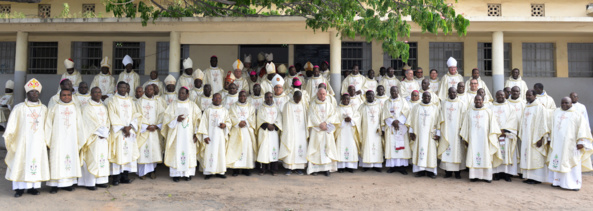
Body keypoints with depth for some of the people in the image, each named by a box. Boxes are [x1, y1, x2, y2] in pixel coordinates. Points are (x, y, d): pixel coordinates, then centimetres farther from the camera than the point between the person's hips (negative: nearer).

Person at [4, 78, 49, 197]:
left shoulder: (44, 108, 7)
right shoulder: (19, 108, 0)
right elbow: (12, 125, -1)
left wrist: (47, 140, 9)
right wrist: (8, 137, -9)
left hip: (38, 142, 2)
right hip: (23, 141, -2)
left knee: (37, 163, 2)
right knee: (21, 162, -1)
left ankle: (33, 187, 10)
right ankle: (20, 188, 7)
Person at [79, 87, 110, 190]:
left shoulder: (104, 107, 16)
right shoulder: (87, 108, -3)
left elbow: (107, 121, 12)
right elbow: (91, 123, -11)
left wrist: (105, 132, -3)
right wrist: (99, 132, -13)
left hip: (104, 138, 6)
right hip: (93, 138, -6)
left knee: (103, 157, 5)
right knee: (92, 158, -7)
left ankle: (100, 180, 11)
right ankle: (90, 182, -2)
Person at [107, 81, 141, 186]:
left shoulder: (130, 100, 15)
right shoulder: (112, 100, 2)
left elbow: (136, 114, 9)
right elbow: (113, 116, -7)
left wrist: (130, 126, -7)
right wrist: (123, 128, -13)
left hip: (130, 130, 4)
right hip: (118, 131, -4)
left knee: (129, 151, 2)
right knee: (118, 152, -6)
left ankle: (125, 176, 8)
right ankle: (116, 177, -1)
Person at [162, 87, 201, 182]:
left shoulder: (192, 105, 8)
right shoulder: (173, 104, 8)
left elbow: (198, 119, 4)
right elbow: (166, 117, 2)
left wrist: (196, 132, -5)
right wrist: (176, 119, -16)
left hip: (189, 134, 0)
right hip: (176, 133, 0)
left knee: (189, 152, -1)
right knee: (176, 152, -3)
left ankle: (188, 173, 6)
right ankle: (176, 173, 3)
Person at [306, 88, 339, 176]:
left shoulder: (330, 105, 13)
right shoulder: (313, 104, 7)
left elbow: (333, 115, 2)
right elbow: (312, 116, -3)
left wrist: (326, 122, -12)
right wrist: (320, 124, -13)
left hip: (327, 129, 2)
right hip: (316, 129, -2)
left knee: (328, 147, -4)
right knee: (316, 147, -6)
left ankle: (327, 168, -2)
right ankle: (314, 168, -5)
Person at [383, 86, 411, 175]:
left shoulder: (403, 101, 10)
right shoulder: (387, 102, 12)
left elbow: (406, 112, -3)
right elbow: (385, 114, 2)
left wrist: (398, 121, -14)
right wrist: (393, 122, -12)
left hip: (401, 126, -1)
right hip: (390, 126, 1)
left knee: (401, 144, -5)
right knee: (391, 145, -4)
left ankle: (401, 166, -2)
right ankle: (392, 166, -1)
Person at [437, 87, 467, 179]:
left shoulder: (462, 104, 3)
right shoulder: (443, 103, 9)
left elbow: (464, 118, 0)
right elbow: (441, 117, 7)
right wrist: (439, 130, 0)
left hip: (456, 131, -2)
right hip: (446, 131, 2)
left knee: (457, 150, -1)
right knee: (446, 149, 1)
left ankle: (457, 171, 8)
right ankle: (448, 171, 8)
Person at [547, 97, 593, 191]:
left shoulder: (576, 115, 2)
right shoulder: (556, 112, 13)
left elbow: (582, 128, -2)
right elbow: (551, 126, 18)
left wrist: (581, 142, -10)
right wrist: (550, 139, 14)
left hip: (570, 144, -4)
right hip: (557, 143, 4)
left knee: (571, 162, -3)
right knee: (557, 161, 5)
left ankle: (574, 184, 3)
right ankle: (558, 181, 12)